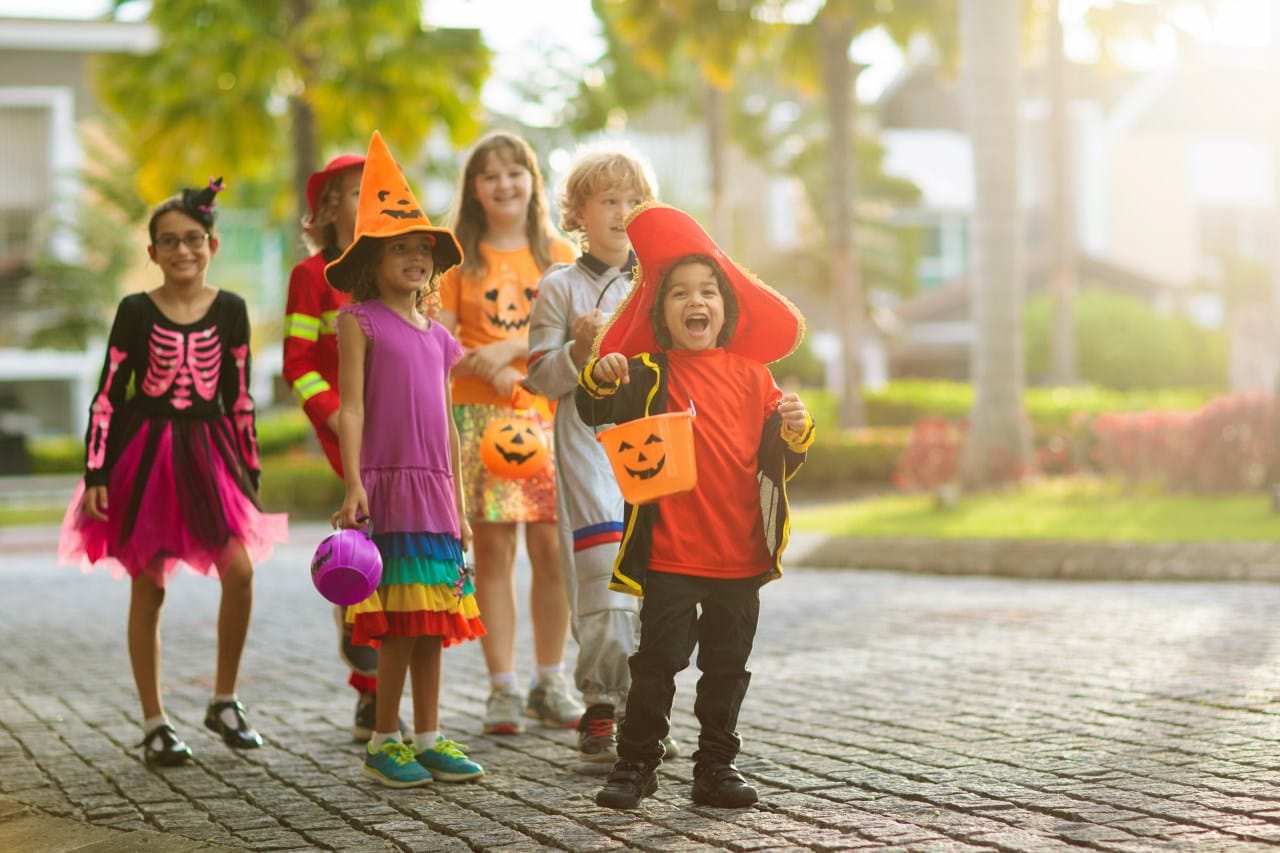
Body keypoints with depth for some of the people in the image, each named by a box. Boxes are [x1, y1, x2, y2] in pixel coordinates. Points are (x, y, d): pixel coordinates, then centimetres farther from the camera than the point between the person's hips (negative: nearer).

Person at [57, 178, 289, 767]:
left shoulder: (229, 311, 3)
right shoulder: (136, 312, -2)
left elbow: (239, 397, 8)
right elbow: (108, 395, -2)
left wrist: (250, 470, 8)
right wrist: (96, 472, -7)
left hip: (209, 450, 2)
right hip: (146, 454, -1)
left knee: (240, 570, -12)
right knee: (148, 589, 3)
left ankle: (224, 701, 8)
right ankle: (154, 723, 13)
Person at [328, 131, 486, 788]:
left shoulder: (438, 337, 17)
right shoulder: (360, 321, -1)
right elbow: (350, 408, -7)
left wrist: (458, 505, 18)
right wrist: (352, 484, -16)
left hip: (434, 489, 6)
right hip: (385, 486, -6)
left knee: (434, 617, 8)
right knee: (401, 621, -7)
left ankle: (428, 738, 16)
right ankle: (383, 742, 4)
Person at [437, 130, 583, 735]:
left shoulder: (558, 254, 10)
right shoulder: (459, 258, 7)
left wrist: (510, 346, -15)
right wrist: (486, 368, -17)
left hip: (549, 413, 1)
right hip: (479, 414, -1)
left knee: (552, 549, 0)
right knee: (494, 551, -3)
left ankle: (550, 684, 12)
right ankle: (503, 688, 3)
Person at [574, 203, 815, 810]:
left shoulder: (752, 377, 8)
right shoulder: (648, 375, -1)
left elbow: (779, 464, 12)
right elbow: (595, 413, -14)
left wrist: (794, 431, -8)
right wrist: (600, 378, -33)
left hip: (741, 555, 3)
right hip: (670, 554, -3)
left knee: (727, 666, 11)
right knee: (657, 662, 2)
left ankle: (717, 765, 22)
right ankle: (636, 764, 13)